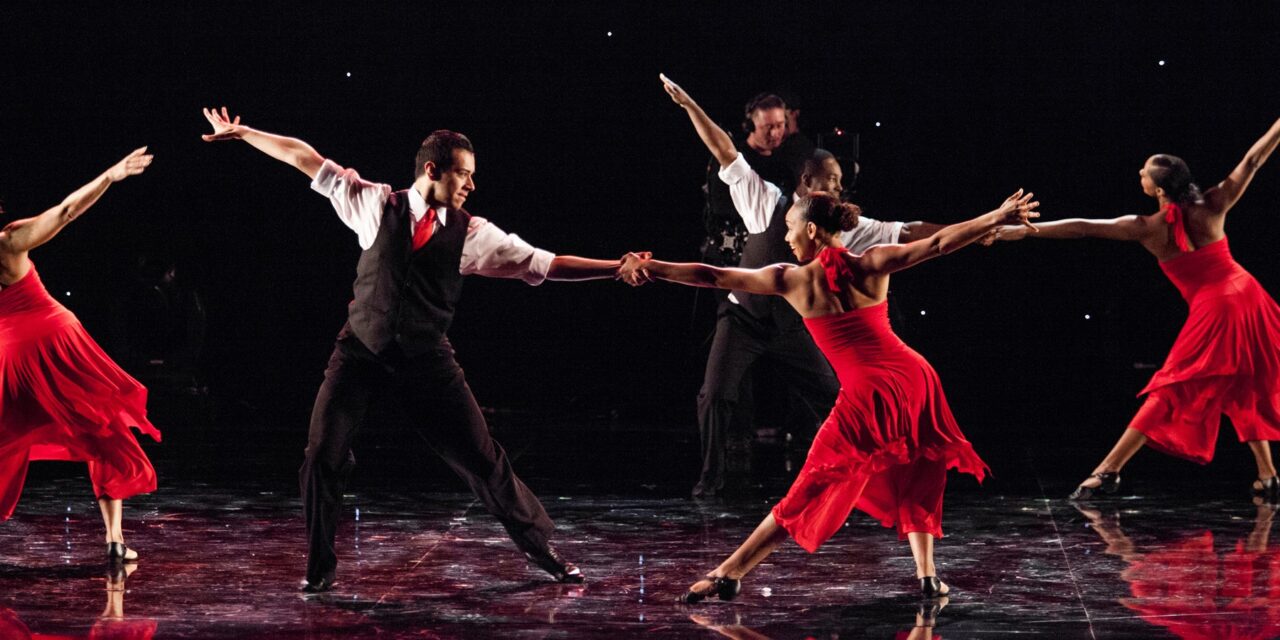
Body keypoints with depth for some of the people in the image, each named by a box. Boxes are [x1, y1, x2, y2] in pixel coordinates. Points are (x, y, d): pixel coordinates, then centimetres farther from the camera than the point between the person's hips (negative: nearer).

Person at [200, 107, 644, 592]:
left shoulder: (471, 233, -4)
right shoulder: (376, 205, -4)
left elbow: (548, 264, -6)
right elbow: (308, 159, 0)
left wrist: (617, 267, -14)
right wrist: (243, 133, 0)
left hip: (426, 361, 0)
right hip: (361, 353, 0)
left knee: (482, 458, 1)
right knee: (323, 456, -7)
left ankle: (539, 546, 19)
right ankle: (319, 566, 12)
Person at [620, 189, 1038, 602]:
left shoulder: (791, 280, 0)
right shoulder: (871, 265, 4)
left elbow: (713, 277, 4)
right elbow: (939, 243, 1)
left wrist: (651, 268, 11)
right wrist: (999, 218, 6)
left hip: (865, 398, -3)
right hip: (915, 379, 3)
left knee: (808, 495, 3)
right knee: (916, 483, 22)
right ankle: (927, 575, 15)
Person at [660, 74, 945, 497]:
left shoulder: (842, 226, -5)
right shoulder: (768, 202, -12)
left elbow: (905, 233, -7)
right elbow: (725, 151, -14)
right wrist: (687, 104, -17)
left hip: (791, 329, 3)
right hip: (744, 319, -3)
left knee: (832, 400, 2)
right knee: (716, 395, -13)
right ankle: (711, 476, 5)